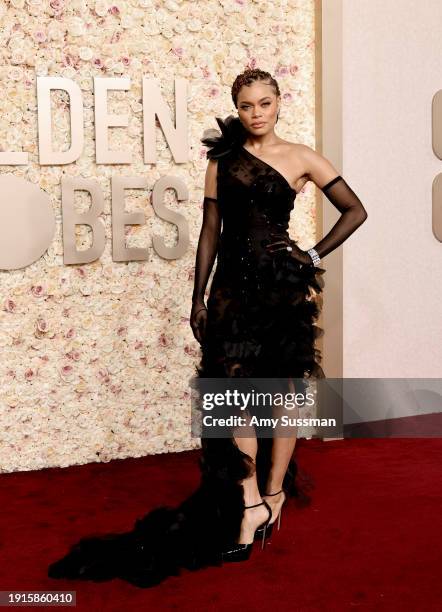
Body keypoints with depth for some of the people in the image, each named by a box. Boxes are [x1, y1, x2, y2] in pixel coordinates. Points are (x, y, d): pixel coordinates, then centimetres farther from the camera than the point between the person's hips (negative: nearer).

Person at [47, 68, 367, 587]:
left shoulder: (299, 157, 3)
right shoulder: (222, 159, 9)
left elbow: (354, 210, 6)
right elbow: (211, 231, 10)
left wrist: (316, 256, 0)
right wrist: (198, 297, 7)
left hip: (285, 285, -2)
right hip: (233, 284, 2)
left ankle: (272, 494, 16)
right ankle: (251, 503, -1)